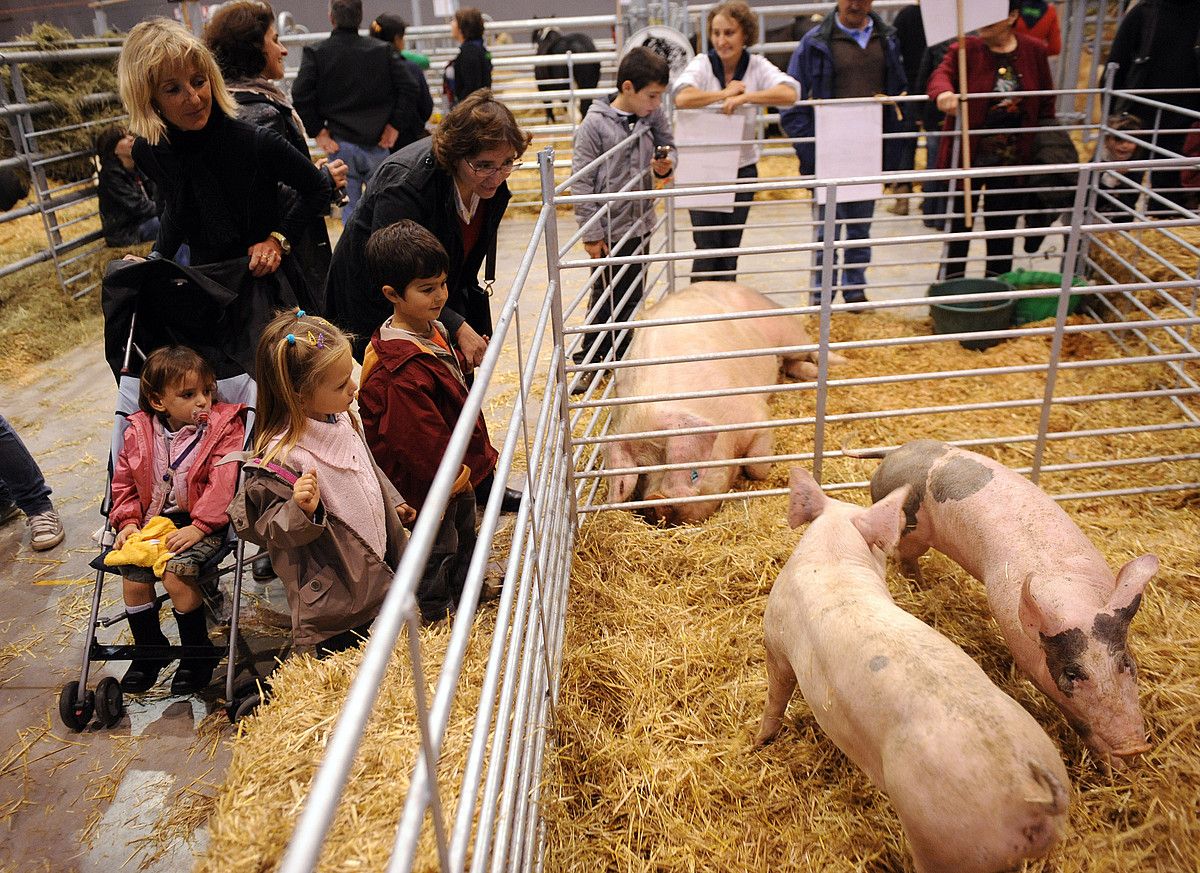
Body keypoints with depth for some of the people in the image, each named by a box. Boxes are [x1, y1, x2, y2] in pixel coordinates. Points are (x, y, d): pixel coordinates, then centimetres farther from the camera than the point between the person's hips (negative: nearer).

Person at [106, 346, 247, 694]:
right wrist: (127, 521, -2)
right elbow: (123, 482, 13)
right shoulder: (138, 433, 6)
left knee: (176, 573, -24)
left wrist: (198, 527, -23)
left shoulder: (223, 427, -6)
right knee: (133, 577, -13)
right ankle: (149, 648, 15)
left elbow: (222, 483, -15)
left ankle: (198, 652, -1)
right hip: (154, 521, 5)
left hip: (202, 524, -4)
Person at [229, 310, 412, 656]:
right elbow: (268, 531, -20)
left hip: (377, 573, 8)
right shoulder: (279, 460, -29)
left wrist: (394, 503, 25)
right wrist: (302, 511, -38)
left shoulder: (340, 419, -2)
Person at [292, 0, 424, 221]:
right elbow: (409, 88, -1)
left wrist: (317, 131, -1)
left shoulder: (315, 53, -1)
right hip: (377, 145, 1)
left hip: (341, 145, -1)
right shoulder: (382, 50, 4)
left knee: (351, 208, 5)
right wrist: (395, 126, 2)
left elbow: (300, 95, -10)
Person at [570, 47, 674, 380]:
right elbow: (581, 182, -13)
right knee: (606, 298, 6)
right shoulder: (595, 124, -15)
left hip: (640, 224, 5)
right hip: (609, 229, -5)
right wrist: (591, 233, -14)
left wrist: (665, 165, -10)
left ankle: (621, 355, 33)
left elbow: (669, 147, 15)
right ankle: (588, 360, 23)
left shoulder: (653, 116, -1)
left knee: (633, 295, 15)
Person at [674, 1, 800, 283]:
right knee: (707, 248, -1)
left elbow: (789, 93, -20)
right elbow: (682, 98, -28)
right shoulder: (702, 64, -8)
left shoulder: (757, 66, -2)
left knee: (730, 249, 13)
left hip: (742, 168, 2)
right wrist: (725, 93, -19)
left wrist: (744, 97, -30)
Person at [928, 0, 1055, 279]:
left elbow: (1046, 103, 9)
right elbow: (942, 73, -24)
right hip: (967, 159, -2)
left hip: (1013, 161, 2)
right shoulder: (966, 49, -4)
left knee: (1002, 230, 13)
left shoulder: (1034, 50, 2)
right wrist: (944, 92, -48)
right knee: (959, 225, 6)